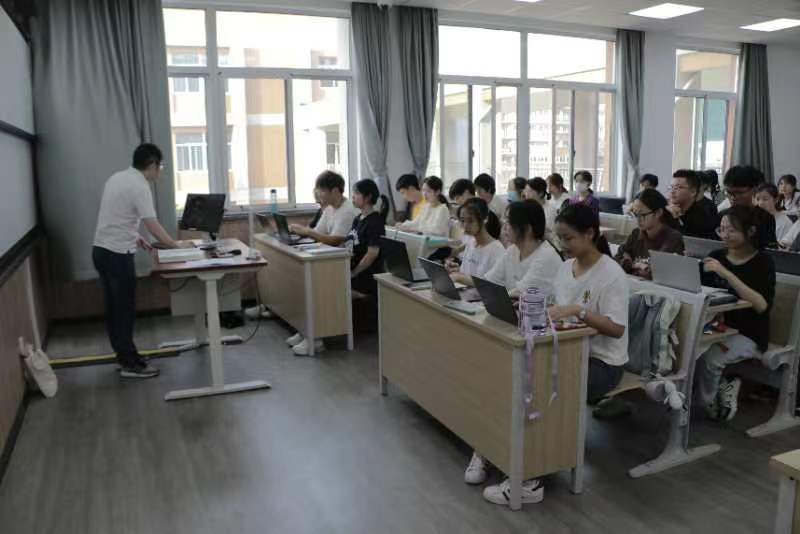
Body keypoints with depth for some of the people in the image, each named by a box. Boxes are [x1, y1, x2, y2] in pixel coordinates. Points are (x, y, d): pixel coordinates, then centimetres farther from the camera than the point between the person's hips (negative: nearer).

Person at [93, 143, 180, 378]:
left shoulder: (117, 178, 13)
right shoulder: (140, 187, -17)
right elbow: (154, 227, -21)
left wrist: (134, 237, 22)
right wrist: (177, 247, -13)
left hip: (101, 250, 10)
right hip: (118, 254, -10)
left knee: (115, 308, 15)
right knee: (125, 310, -2)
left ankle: (125, 356, 25)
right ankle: (130, 364, 6)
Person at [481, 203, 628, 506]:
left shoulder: (611, 274, -15)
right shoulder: (565, 267, 7)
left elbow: (617, 329, -21)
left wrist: (577, 311, -32)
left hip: (602, 362, -7)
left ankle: (528, 481, -16)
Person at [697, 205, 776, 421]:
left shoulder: (763, 261, -9)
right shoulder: (716, 256, 6)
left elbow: (762, 305, -25)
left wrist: (726, 274, -32)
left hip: (748, 334, -4)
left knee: (708, 358, -29)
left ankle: (709, 401, 3)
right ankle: (722, 388, 1)